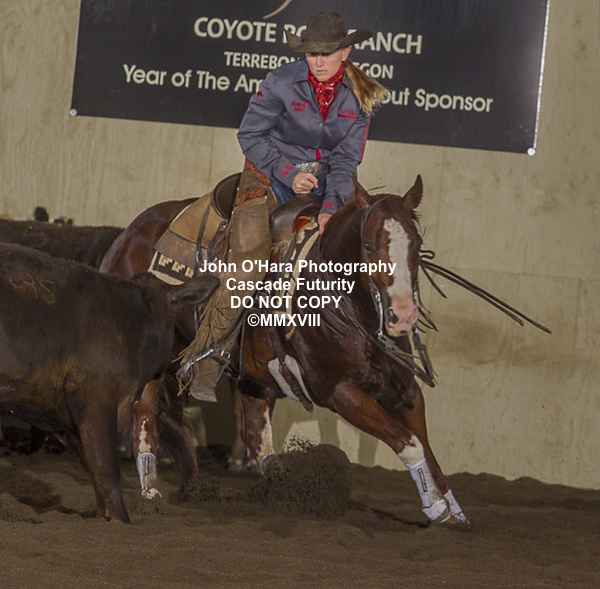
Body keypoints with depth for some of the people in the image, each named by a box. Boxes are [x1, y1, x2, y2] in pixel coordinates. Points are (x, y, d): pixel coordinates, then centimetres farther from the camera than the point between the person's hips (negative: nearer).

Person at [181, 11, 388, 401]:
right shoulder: (282, 82, -11)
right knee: (246, 268, -21)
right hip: (270, 176, -4)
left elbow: (347, 160, -3)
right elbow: (250, 135, -4)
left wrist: (329, 211, -18)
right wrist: (289, 173, -14)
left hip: (323, 182, 4)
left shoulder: (359, 97, -3)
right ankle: (206, 364, -12)